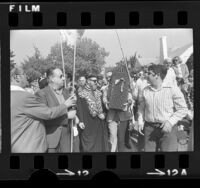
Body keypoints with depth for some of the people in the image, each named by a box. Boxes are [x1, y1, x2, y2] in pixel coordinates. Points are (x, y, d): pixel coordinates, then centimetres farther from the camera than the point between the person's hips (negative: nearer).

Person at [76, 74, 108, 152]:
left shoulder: (99, 93, 13)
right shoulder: (82, 94, -4)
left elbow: (103, 106, 17)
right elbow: (79, 109, -7)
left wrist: (102, 114, -2)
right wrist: (81, 121, -16)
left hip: (99, 122, 5)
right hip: (88, 123, -5)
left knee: (99, 141, 7)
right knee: (88, 143, -2)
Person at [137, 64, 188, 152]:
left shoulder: (173, 90, -6)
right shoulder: (146, 90, 8)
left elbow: (183, 109, -6)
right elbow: (141, 108, 21)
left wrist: (170, 122, -16)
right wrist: (140, 122, 6)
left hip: (167, 128, -4)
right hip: (149, 128, 4)